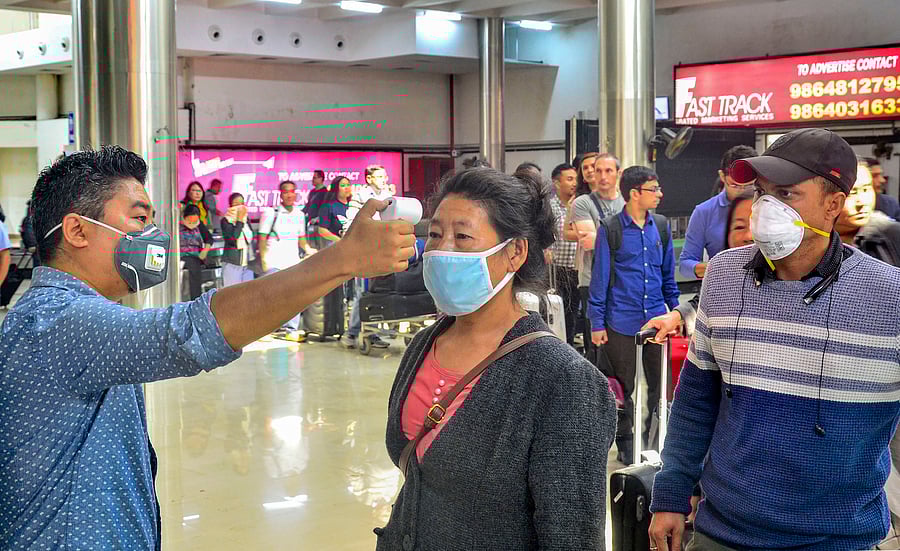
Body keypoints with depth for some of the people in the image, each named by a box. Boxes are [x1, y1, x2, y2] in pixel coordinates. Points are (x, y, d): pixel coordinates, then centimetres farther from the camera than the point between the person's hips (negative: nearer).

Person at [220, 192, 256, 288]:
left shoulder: (246, 219, 10)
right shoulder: (226, 221, -7)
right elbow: (232, 239, -22)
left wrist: (253, 257, 15)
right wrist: (240, 220, -19)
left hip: (248, 264, 6)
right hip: (232, 264, -6)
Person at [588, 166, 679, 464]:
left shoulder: (661, 226, 7)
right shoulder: (610, 228, -6)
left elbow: (668, 274, 14)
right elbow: (600, 277, -4)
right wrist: (597, 323, -6)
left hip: (657, 318, 4)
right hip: (622, 321, -4)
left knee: (660, 384, 9)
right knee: (623, 386, 8)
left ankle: (653, 439, 24)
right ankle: (625, 442, 23)